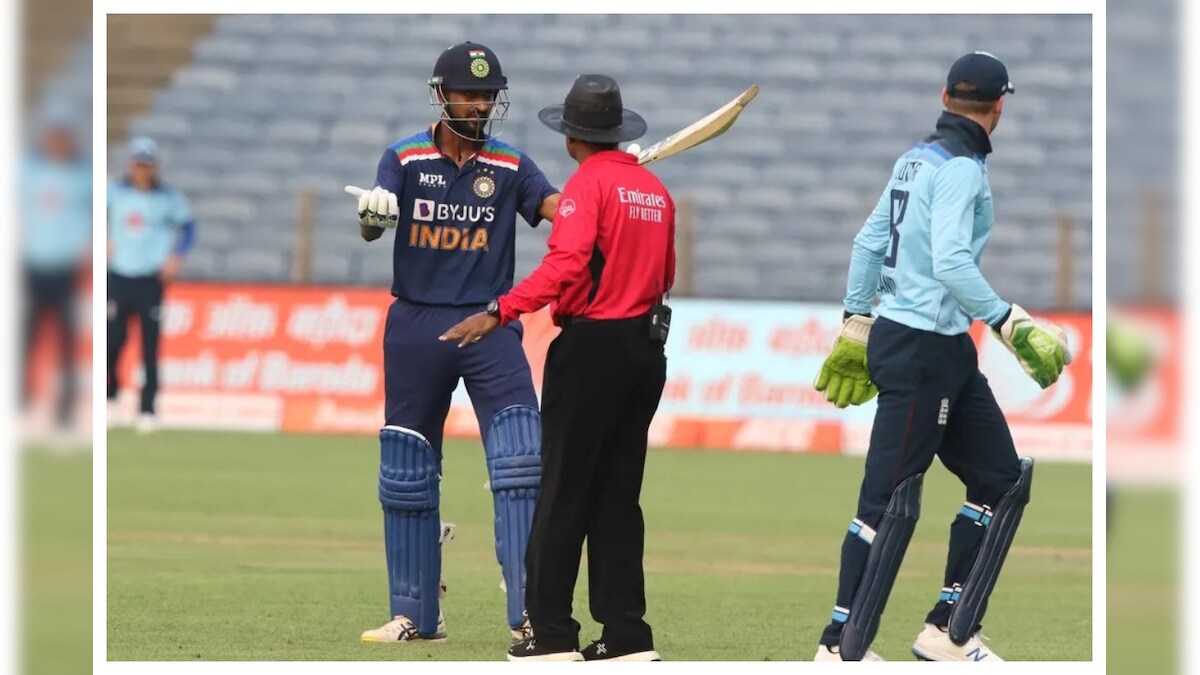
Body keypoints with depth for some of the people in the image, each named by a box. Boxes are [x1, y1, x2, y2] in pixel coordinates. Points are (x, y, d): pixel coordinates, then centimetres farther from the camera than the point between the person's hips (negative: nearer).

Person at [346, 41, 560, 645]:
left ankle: (529, 613, -18)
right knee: (406, 474, 6)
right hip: (416, 325, 1)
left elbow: (562, 209, -11)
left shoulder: (510, 166, 3)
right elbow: (372, 227, -13)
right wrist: (371, 214, -38)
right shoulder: (405, 159, 1)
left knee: (520, 460, -15)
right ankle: (415, 616, 18)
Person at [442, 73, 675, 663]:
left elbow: (566, 264, -24)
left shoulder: (588, 183, -11)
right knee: (617, 496, 11)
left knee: (563, 493, -3)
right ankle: (626, 633, 8)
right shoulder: (655, 190, 12)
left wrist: (500, 312, -26)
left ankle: (552, 632, -4)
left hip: (591, 347, -7)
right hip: (647, 348, 7)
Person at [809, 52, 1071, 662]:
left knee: (1001, 479, 11)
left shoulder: (917, 159, 13)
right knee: (891, 498, -6)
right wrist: (1008, 323, -20)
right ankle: (844, 649, -2)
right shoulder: (960, 168, -14)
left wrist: (856, 325, 25)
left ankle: (950, 632, 13)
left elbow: (868, 241, 19)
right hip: (921, 352, -10)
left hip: (948, 357, 10)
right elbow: (951, 264, -25)